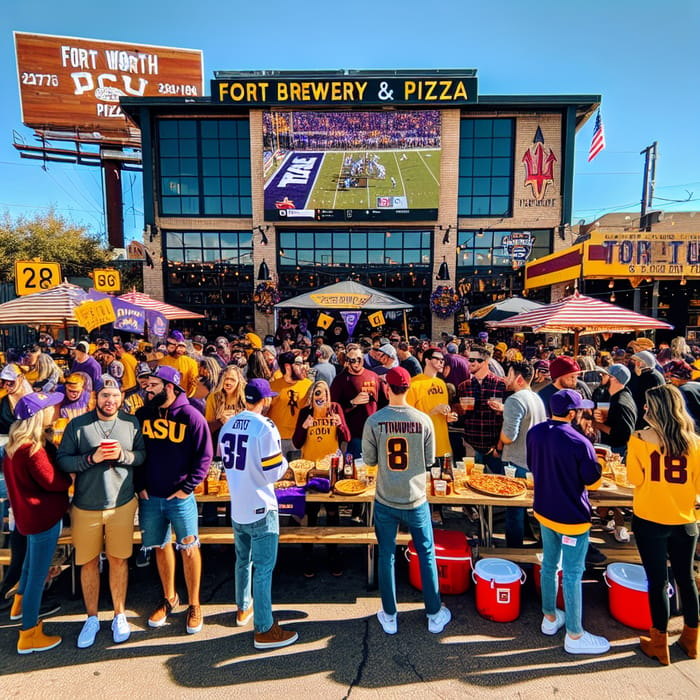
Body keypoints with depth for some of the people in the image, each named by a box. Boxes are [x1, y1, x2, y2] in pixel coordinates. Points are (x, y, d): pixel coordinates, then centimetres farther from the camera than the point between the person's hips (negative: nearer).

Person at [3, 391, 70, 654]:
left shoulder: (15, 443, 1)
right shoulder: (33, 449, -29)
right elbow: (52, 481, -22)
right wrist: (69, 479, -4)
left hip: (29, 513, 10)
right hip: (43, 516, -10)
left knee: (32, 560, 30)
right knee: (38, 573, 4)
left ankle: (20, 603, 51)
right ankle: (29, 635, 17)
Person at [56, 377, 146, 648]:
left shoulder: (131, 422, -1)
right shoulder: (77, 424, -5)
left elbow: (143, 455, 1)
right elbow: (62, 460, -6)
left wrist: (123, 455, -18)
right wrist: (91, 458, -21)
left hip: (122, 504, 0)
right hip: (85, 506, 0)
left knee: (118, 560, 11)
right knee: (89, 562, 12)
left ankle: (119, 615, 30)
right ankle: (92, 618, 33)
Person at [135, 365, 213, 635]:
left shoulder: (191, 416, -12)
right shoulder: (141, 415, 1)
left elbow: (204, 456, -10)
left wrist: (187, 488, -13)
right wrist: (139, 486, 0)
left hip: (180, 497, -4)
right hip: (149, 497, 4)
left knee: (188, 549, 5)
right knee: (161, 547, 17)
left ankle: (194, 605, 24)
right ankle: (169, 598, 38)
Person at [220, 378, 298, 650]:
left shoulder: (227, 426, 1)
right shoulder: (265, 427, -21)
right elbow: (273, 473, -20)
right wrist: (284, 461, -1)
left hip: (237, 507, 7)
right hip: (260, 508, -7)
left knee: (243, 560, 25)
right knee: (263, 568, 4)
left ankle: (243, 608, 43)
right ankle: (264, 630, 15)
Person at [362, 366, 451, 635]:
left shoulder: (374, 421, -15)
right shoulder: (423, 420, -14)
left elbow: (369, 460, -5)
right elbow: (430, 460, -3)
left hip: (385, 501, 0)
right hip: (416, 500, 0)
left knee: (386, 556, 16)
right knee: (427, 555, 18)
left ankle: (389, 616, 30)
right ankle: (435, 614, 32)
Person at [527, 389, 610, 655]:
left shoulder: (534, 433, -7)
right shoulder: (579, 443, -26)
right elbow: (593, 482, -13)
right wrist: (593, 462, 4)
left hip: (543, 511, 6)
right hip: (572, 518, -6)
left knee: (549, 564, 22)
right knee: (572, 575, 9)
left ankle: (550, 617, 40)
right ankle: (574, 635, 25)